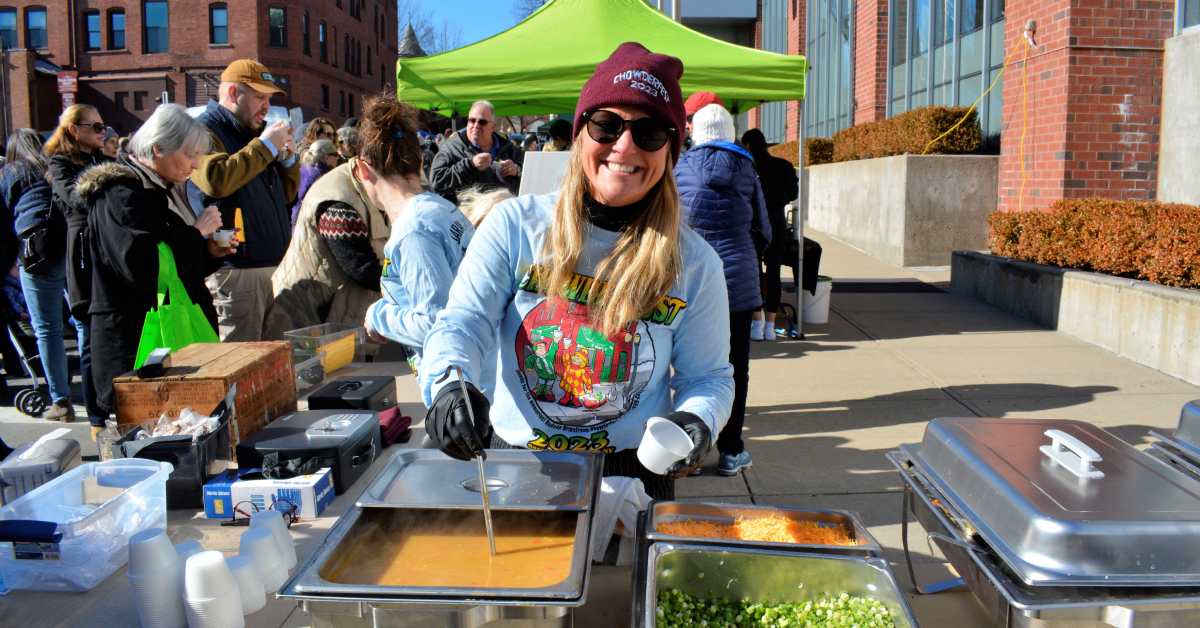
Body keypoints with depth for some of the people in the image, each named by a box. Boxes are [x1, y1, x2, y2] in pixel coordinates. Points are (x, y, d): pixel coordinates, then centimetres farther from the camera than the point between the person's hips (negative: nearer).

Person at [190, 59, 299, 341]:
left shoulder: (253, 134, 22)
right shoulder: (204, 131, -5)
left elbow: (286, 195, 27)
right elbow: (215, 179, -26)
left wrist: (288, 158, 8)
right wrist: (265, 146, -16)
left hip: (275, 266, 9)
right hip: (235, 270, -9)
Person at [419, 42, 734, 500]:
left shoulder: (694, 262, -2)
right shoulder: (515, 225, -4)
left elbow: (708, 376, 6)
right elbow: (464, 322, -9)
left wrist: (695, 420, -16)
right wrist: (450, 383, -31)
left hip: (630, 476, 1)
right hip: (510, 468, 0)